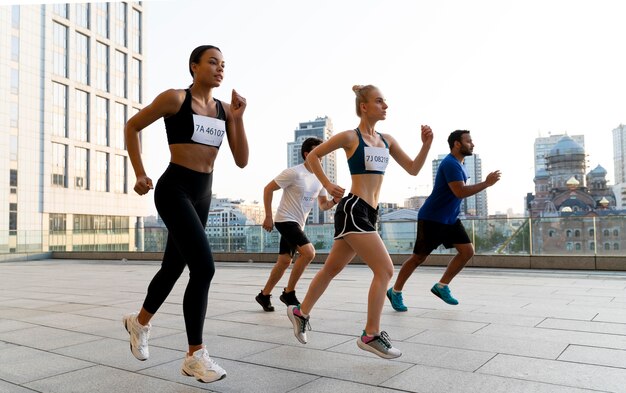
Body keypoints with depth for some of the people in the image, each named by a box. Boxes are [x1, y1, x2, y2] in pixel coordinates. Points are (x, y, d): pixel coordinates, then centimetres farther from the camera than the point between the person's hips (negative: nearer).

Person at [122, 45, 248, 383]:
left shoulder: (224, 109, 8)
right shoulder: (175, 98, -6)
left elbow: (242, 161, 2)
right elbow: (132, 127, 3)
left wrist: (238, 117, -7)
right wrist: (140, 174, -2)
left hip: (202, 195, 7)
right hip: (175, 190, -7)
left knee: (173, 267, 18)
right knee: (204, 267, -19)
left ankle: (139, 322, 44)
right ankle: (195, 355, -5)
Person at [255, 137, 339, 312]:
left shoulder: (320, 178, 7)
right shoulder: (294, 173, -15)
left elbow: (323, 205, 13)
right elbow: (268, 189, -10)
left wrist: (335, 201, -9)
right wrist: (268, 216, -12)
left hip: (298, 224, 8)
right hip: (286, 220, -8)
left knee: (284, 261, 11)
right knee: (308, 252, -21)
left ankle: (264, 295, 26)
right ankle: (288, 293, -7)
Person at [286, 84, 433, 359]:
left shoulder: (387, 141, 15)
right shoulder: (350, 137, -4)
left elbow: (413, 169, 15)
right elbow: (312, 156, 4)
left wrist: (426, 144, 2)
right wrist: (328, 185, -3)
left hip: (368, 213, 8)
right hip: (353, 210, -8)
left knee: (332, 268, 17)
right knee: (385, 269, -12)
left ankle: (300, 313, 34)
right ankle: (371, 335, -2)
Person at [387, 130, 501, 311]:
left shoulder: (458, 164, 12)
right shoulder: (450, 163, -19)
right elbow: (460, 192, -29)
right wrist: (486, 183, -22)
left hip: (450, 219, 9)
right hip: (431, 219, -9)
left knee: (467, 251, 1)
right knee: (419, 257, -2)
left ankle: (441, 286, 12)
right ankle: (395, 291, 14)